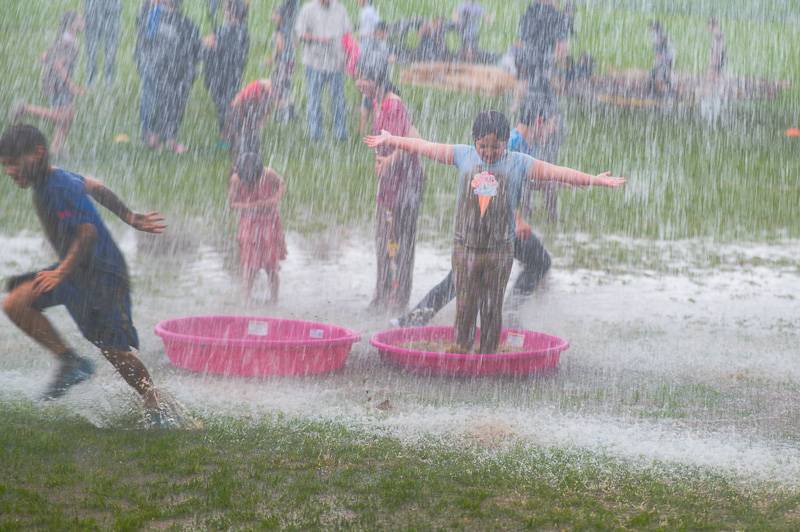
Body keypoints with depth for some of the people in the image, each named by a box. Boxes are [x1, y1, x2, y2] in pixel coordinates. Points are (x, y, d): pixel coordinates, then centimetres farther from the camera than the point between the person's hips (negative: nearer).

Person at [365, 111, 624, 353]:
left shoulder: (519, 163, -3)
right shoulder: (463, 155, 2)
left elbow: (556, 172, -9)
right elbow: (425, 146, 7)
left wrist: (594, 180, -17)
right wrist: (390, 140, 13)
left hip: (499, 250, -1)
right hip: (465, 245, 1)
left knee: (492, 308, 6)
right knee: (465, 305, 3)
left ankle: (487, 356, 16)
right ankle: (462, 352, 14)